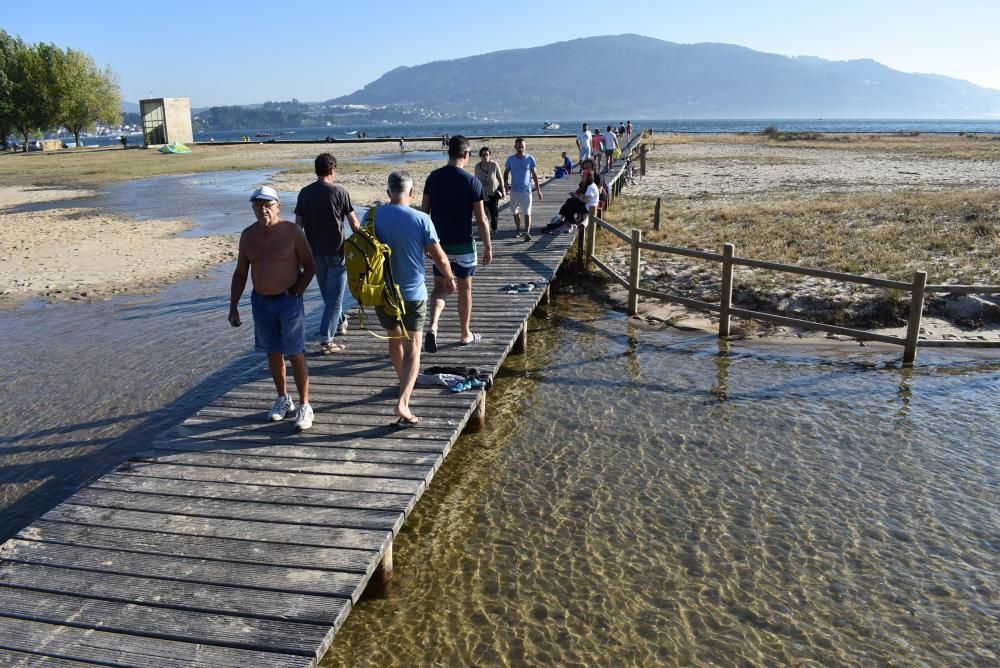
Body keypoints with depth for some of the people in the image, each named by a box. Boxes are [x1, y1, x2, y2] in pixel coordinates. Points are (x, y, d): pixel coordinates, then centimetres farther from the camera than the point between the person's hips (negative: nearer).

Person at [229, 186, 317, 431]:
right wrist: (233, 306, 5)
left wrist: (296, 292, -12)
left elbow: (310, 266, -4)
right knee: (273, 353, 13)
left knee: (296, 355, -3)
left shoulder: (292, 232, -10)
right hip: (260, 301, 5)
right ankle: (283, 399, 29)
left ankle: (304, 406, 7)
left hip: (288, 301, -5)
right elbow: (240, 273, 9)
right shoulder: (248, 235, 3)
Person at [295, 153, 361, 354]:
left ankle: (340, 322, 42)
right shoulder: (339, 191, -10)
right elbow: (353, 222, -8)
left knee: (327, 293, 22)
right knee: (334, 296, -1)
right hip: (336, 251, -5)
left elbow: (298, 224, 2)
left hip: (315, 252, 5)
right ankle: (326, 340, -6)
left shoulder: (305, 193, 1)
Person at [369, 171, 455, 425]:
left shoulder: (373, 216, -6)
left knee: (394, 338, 25)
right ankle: (403, 402, -11)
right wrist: (449, 278, 11)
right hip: (412, 293, -3)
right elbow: (439, 256, -7)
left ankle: (404, 382, 44)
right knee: (412, 349, 2)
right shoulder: (421, 219, -14)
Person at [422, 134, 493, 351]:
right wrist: (488, 247, -1)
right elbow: (481, 219, -10)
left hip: (439, 243, 3)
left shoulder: (433, 177, -1)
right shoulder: (472, 181, -11)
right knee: (465, 289, 11)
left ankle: (433, 326, -10)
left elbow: (424, 211, 3)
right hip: (463, 245, -3)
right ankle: (465, 334, 23)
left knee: (440, 287, 13)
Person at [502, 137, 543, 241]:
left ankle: (527, 233, -13)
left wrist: (538, 189, 0)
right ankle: (518, 231, 27)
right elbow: (506, 172, 11)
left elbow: (534, 174, 2)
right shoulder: (510, 159, 0)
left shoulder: (530, 159, -4)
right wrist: (505, 182, -8)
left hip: (526, 190, -2)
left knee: (527, 213, -8)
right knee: (515, 212, 12)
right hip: (514, 190, 3)